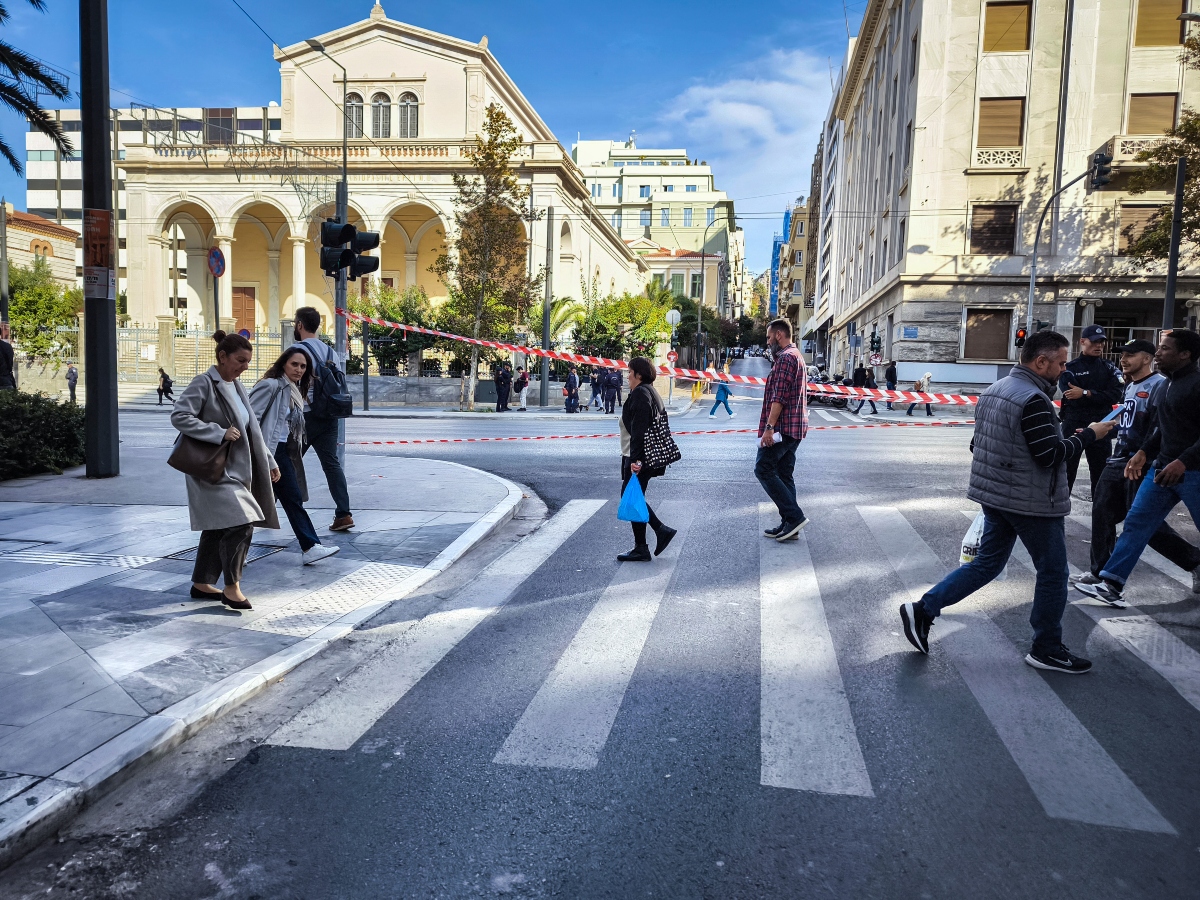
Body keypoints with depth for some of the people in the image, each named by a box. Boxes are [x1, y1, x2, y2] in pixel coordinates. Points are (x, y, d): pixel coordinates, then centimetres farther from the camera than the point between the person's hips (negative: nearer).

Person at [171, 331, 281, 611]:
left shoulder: (237, 387, 15)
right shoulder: (204, 383, -11)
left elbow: (252, 428, 20)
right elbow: (179, 416, -20)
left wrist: (269, 462, 18)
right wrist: (220, 433, -23)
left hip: (235, 469, 9)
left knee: (218, 528, 15)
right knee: (240, 523, -16)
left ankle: (201, 583, 27)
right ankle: (231, 587, -5)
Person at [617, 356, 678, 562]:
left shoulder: (640, 393, -13)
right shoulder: (652, 392, 18)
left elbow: (639, 429, -22)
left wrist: (635, 458, -26)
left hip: (638, 457, -11)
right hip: (649, 457, 11)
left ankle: (641, 549, 3)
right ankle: (661, 530, 14)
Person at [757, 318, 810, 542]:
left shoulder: (786, 358, -12)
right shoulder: (795, 356, 23)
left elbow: (779, 396, -20)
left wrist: (769, 427, -23)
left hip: (782, 426, -11)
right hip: (793, 428, 11)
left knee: (763, 469, -8)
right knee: (784, 474, 10)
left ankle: (794, 516, -11)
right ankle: (789, 524, 10)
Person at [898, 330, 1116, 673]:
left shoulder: (993, 391, 9)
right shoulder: (1033, 400, -20)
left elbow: (976, 444, 14)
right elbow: (1050, 454, -22)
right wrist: (1089, 435, -11)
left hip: (994, 497, 9)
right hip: (1032, 503, -9)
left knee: (986, 564, 14)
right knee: (1053, 573, 7)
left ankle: (922, 610, 6)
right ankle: (1046, 650, 19)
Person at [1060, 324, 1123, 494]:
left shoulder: (1109, 368, 8)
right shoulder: (1070, 368, -1)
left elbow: (1115, 396, -8)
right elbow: (1071, 396, -16)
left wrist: (1086, 393, -19)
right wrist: (1100, 397, -16)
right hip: (1073, 425, -3)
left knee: (1101, 473, 11)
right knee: (1066, 471, 1)